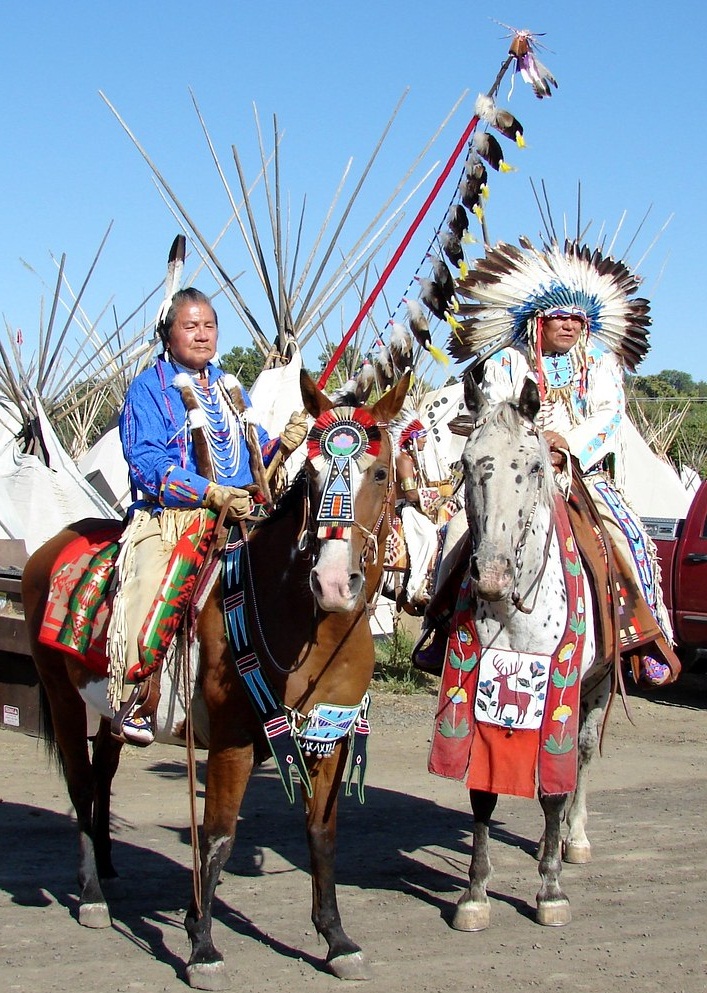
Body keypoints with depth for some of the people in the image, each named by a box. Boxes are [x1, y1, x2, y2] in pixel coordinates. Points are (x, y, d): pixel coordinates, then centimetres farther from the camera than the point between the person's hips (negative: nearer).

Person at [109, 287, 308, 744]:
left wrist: (281, 445, -3)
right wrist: (214, 494, -21)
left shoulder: (230, 388, 21)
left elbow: (256, 454, 22)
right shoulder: (149, 389, 1)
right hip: (175, 515, -6)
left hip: (242, 511, 6)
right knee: (153, 587, -31)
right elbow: (148, 465, -11)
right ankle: (137, 700, -19)